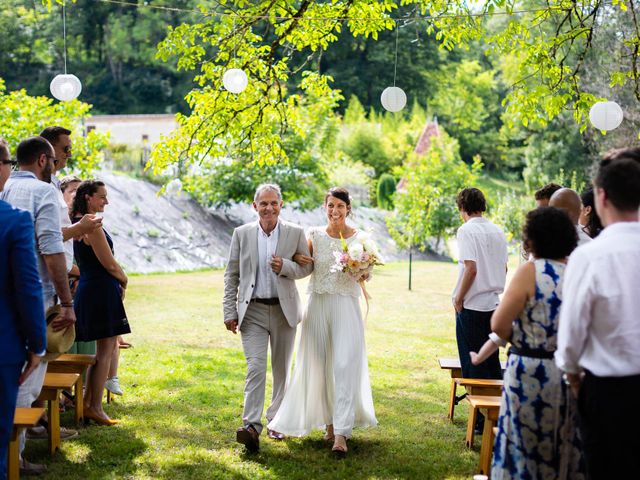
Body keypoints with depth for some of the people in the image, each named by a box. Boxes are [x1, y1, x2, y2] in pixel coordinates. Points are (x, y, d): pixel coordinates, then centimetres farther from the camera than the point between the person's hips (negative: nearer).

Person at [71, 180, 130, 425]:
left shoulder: (78, 224, 13)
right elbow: (110, 265, -16)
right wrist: (124, 280, 2)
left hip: (88, 288, 10)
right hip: (102, 291, -10)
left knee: (104, 349, 16)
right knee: (105, 351, -2)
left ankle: (88, 403, 21)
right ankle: (95, 407, 1)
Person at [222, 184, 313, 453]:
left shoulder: (296, 234, 1)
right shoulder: (242, 234, 2)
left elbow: (307, 267, 6)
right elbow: (231, 275, 4)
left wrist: (286, 267, -15)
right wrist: (229, 312, -1)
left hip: (284, 310, 1)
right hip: (252, 311, -1)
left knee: (281, 369, 11)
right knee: (255, 367, -14)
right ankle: (251, 427, -19)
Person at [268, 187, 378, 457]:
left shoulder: (359, 238, -1)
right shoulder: (315, 236, 3)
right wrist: (298, 259, -10)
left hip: (346, 306, -2)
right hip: (318, 304, 3)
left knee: (344, 366, -11)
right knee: (319, 365, 8)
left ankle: (341, 434, -14)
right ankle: (329, 420, 27)